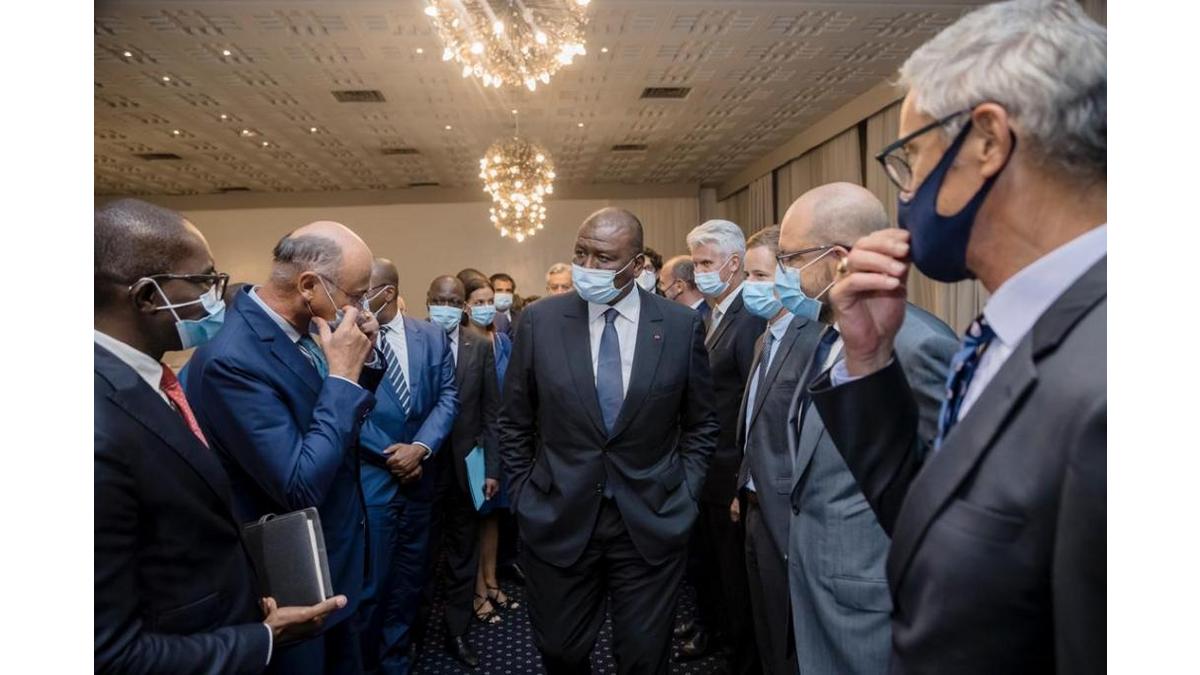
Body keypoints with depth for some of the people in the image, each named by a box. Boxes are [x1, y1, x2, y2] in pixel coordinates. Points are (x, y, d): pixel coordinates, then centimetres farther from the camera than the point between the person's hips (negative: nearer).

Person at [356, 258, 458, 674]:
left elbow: (448, 397, -2)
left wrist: (421, 447, -14)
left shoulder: (432, 336, 1)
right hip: (369, 476, -3)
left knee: (410, 576, 17)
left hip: (419, 473, 4)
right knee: (370, 580, 8)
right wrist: (390, 452, -12)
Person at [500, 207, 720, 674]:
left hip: (652, 522, 0)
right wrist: (523, 495, 3)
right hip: (558, 519, 1)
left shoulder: (682, 325, -6)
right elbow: (515, 424, 4)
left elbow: (702, 424, 5)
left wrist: (683, 493, 0)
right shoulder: (539, 320, -5)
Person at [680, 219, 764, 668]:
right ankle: (711, 627, 47)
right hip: (700, 466, 8)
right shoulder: (708, 315, 8)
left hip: (731, 472, -8)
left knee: (735, 568, 10)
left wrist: (746, 481, -20)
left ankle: (746, 653, 31)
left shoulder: (750, 319, -20)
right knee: (704, 556, 24)